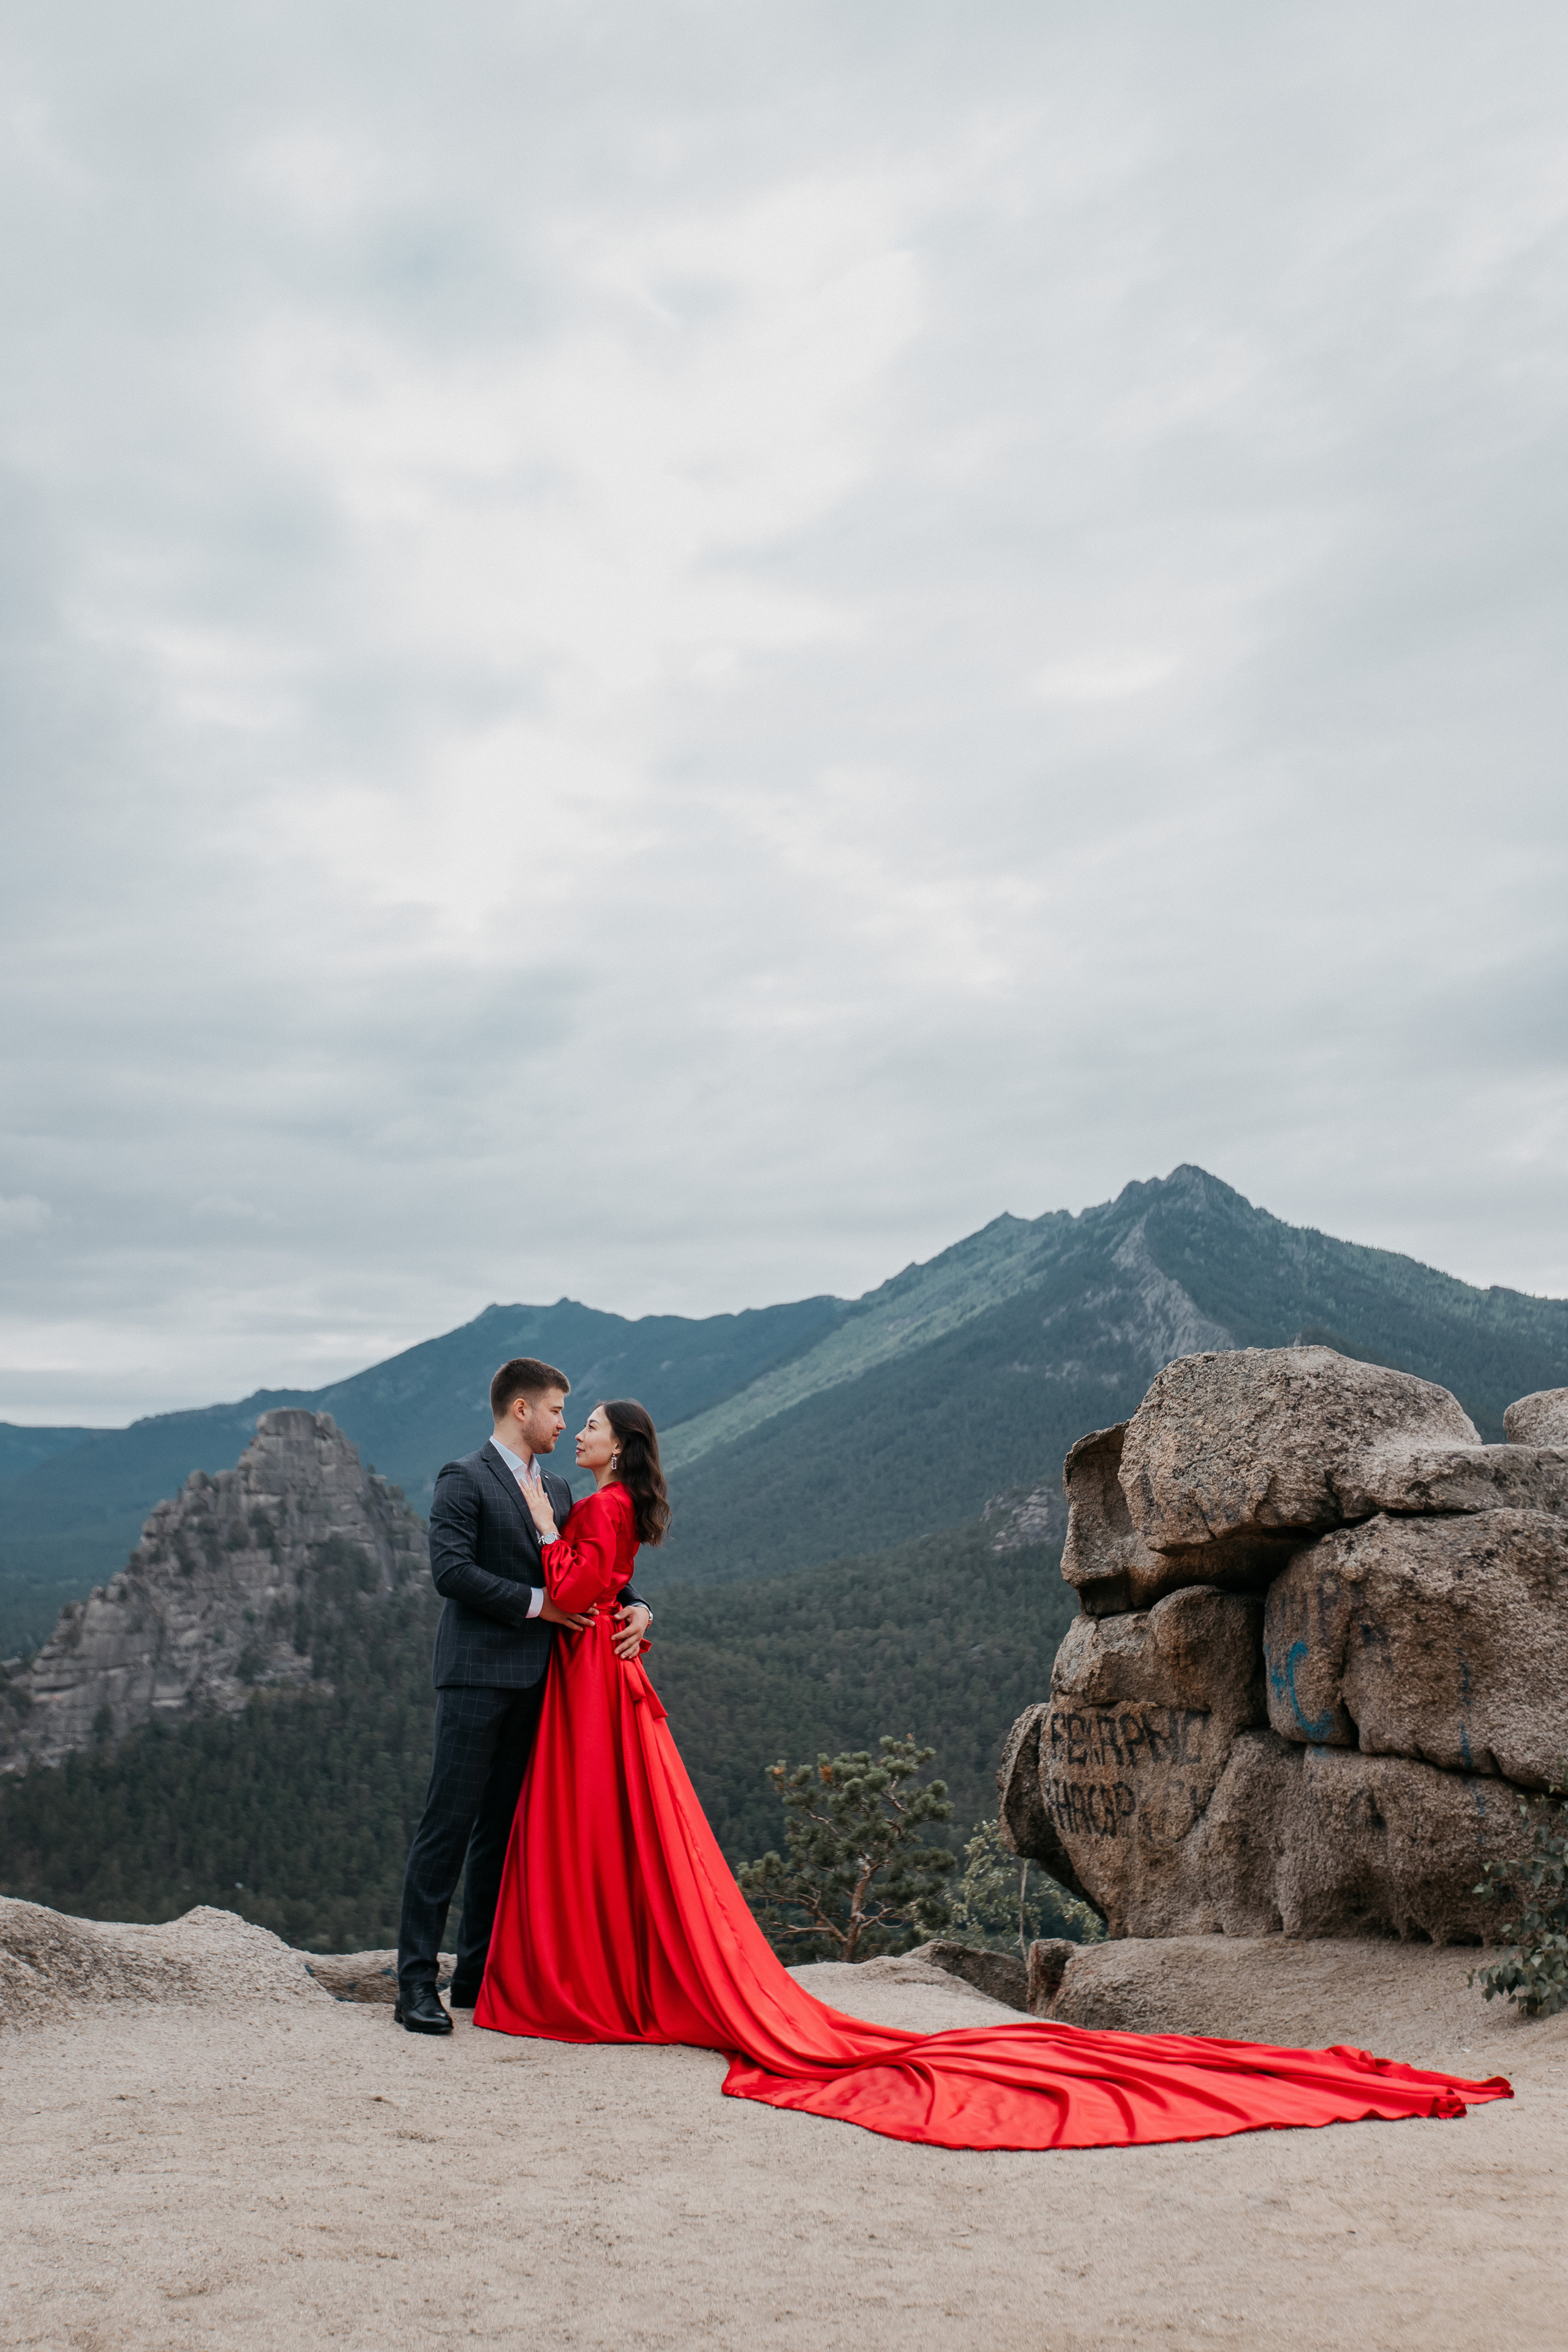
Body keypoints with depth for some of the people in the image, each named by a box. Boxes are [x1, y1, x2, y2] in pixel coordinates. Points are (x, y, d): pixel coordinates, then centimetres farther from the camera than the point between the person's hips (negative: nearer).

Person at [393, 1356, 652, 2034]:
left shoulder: (557, 1490, 18)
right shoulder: (464, 1480, -4)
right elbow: (450, 1569, -15)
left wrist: (634, 1606, -1)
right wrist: (537, 1603, -14)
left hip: (535, 1677, 7)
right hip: (477, 1672, -7)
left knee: (503, 1825, 11)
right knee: (449, 1822, -6)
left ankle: (479, 1973, 18)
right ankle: (416, 1982, -1)